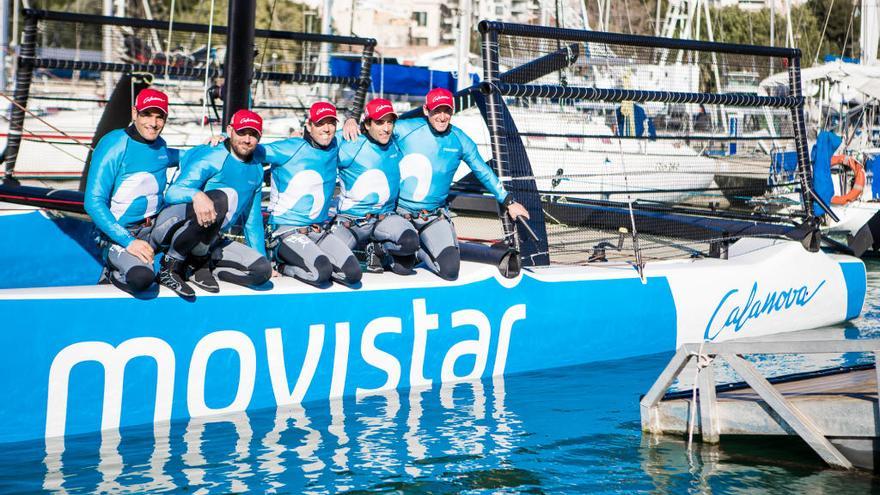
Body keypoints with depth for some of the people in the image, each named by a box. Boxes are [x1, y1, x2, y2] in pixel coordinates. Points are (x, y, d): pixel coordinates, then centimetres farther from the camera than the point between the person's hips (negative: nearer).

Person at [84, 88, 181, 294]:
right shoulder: (114, 146, -15)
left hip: (155, 226, 7)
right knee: (142, 277, -38)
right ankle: (115, 272, 0)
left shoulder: (160, 146, 7)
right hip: (120, 233, -7)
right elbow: (94, 203, -19)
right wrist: (128, 242, -27)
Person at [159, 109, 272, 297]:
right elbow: (171, 193, -25)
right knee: (224, 196, -36)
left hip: (212, 242, 6)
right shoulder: (211, 158, -12)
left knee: (263, 270, -17)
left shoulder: (256, 169, 11)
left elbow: (253, 221, 22)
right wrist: (196, 195, -46)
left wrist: (262, 257, 20)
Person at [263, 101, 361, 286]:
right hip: (287, 231, -6)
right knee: (322, 272, -28)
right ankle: (283, 264, 3)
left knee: (353, 274, -14)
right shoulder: (291, 148, -8)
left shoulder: (335, 148, 9)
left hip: (320, 232, 6)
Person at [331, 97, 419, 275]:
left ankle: (376, 248, 5)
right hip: (350, 220, -3)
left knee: (410, 242, -30)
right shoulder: (350, 148, -12)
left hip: (385, 218, 3)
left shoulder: (396, 145, 2)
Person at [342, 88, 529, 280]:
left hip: (435, 218, 2)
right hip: (399, 212, -2)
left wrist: (508, 202, 15)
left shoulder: (460, 141, 1)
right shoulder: (406, 129, -8)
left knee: (450, 270, -16)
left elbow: (484, 172, 12)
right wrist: (352, 121, -21)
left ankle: (417, 250, 16)